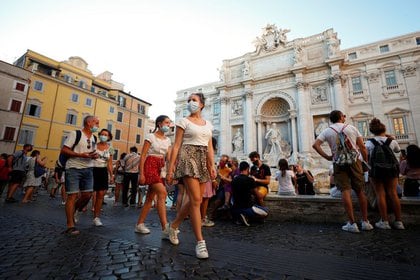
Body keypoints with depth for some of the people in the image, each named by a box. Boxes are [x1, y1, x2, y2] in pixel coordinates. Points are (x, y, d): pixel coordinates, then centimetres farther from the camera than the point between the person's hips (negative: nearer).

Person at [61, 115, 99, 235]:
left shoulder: (94, 138, 15)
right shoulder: (75, 134, -5)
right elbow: (64, 150, -9)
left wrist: (95, 155, 2)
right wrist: (81, 155, -20)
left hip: (88, 169, 6)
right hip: (74, 168, -6)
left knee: (87, 195, 4)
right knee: (72, 196, -4)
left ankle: (75, 211, 32)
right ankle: (70, 226, 5)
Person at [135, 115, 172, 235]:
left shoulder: (168, 140, 13)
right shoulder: (151, 136, -4)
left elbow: (169, 157, 5)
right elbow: (143, 155, -8)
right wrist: (141, 173, -14)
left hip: (161, 168, 7)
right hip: (150, 165, -7)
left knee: (150, 197, 9)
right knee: (162, 193, -19)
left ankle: (139, 225, 23)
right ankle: (165, 228, -18)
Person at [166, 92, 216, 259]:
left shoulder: (208, 124, 16)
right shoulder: (184, 121, 2)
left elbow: (209, 148, 12)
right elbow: (176, 146, -3)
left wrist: (212, 166, 1)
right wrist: (170, 168, -9)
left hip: (203, 161, 6)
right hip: (188, 158, -5)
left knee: (194, 200, 9)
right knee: (196, 200, -12)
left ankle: (173, 226, 31)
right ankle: (200, 242, -1)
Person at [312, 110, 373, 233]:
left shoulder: (327, 131, 5)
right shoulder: (351, 127, 8)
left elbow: (315, 145, -10)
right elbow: (362, 147, 4)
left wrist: (327, 157, -3)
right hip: (354, 160, 2)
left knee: (345, 191, -3)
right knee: (360, 191, 10)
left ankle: (352, 223, -2)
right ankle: (365, 222, 19)